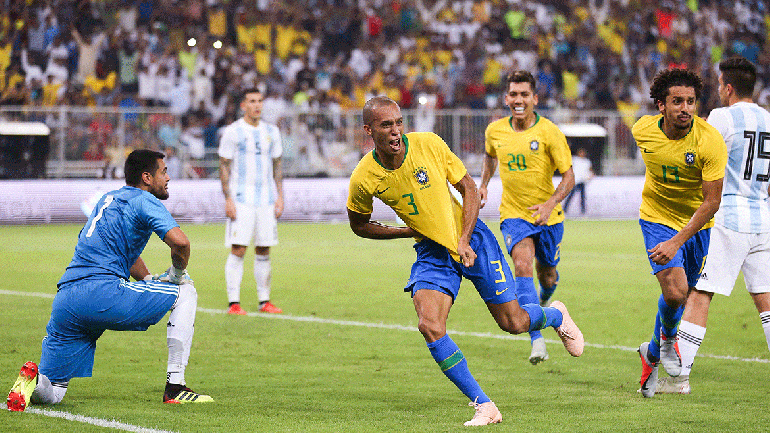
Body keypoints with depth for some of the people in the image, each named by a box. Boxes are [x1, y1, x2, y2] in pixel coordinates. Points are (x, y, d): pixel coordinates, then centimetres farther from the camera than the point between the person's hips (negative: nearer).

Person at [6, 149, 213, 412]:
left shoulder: (108, 199, 29)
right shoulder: (144, 201, 4)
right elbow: (180, 242, -12)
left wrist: (151, 282, 33)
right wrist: (176, 274, 6)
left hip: (65, 301, 8)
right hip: (103, 295, -8)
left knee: (50, 394, 15)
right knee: (185, 292, 13)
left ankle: (32, 379, -21)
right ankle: (175, 387, 6)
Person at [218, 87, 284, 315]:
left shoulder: (271, 132, 12)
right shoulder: (233, 132, -2)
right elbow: (224, 167, -3)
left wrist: (280, 197, 9)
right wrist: (228, 199, -10)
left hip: (267, 200, 5)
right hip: (241, 199, -5)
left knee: (264, 251, 6)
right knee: (238, 250, -10)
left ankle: (264, 301, 12)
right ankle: (234, 303, -9)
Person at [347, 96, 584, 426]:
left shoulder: (428, 144, -17)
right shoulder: (363, 179, -15)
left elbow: (469, 188, -4)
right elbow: (359, 225, 4)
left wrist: (464, 241, -14)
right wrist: (408, 231, -7)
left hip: (472, 240, -1)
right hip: (431, 252, 1)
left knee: (513, 323, 3)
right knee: (430, 327, -21)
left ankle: (556, 315, 40)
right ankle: (483, 407, -9)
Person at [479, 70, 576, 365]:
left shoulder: (549, 132, -14)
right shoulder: (495, 131, -3)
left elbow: (569, 177, -12)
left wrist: (551, 203, -27)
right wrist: (484, 185, 13)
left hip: (548, 216, -1)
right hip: (513, 214, 1)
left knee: (547, 276, 13)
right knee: (523, 265, -24)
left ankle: (544, 300, 54)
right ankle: (537, 340, -31)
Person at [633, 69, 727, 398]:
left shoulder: (710, 142, -25)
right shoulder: (643, 130, -16)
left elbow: (711, 202, -24)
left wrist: (677, 242, -31)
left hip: (697, 223, 0)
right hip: (657, 218, 0)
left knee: (682, 294, 11)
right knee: (675, 291, -20)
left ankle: (652, 353, 37)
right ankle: (668, 338, 13)